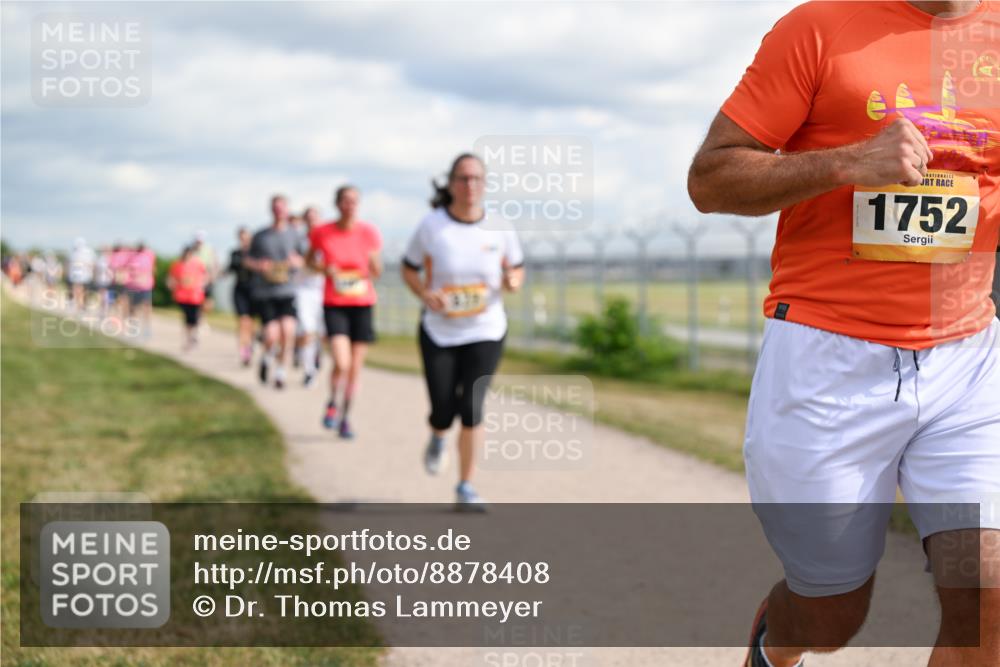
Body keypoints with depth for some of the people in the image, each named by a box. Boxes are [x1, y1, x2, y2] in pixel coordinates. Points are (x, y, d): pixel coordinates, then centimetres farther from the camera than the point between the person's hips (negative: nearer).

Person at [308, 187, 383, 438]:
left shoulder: (369, 233, -2)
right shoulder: (321, 233, -4)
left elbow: (377, 273, 4)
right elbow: (311, 259, 14)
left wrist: (373, 263, -18)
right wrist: (324, 268, -6)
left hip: (363, 303, 2)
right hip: (334, 304, -2)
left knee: (356, 366, 5)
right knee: (341, 363, -17)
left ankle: (345, 417, 23)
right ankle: (332, 403, 13)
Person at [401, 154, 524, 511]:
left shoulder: (499, 227, -6)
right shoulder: (431, 226, -10)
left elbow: (517, 268, 9)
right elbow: (409, 269, 3)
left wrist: (513, 280, -15)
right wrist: (425, 295, -16)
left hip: (485, 333, 0)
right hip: (439, 333, 0)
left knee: (472, 408, -12)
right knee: (443, 412, 1)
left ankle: (465, 488, 4)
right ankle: (437, 438, 42)